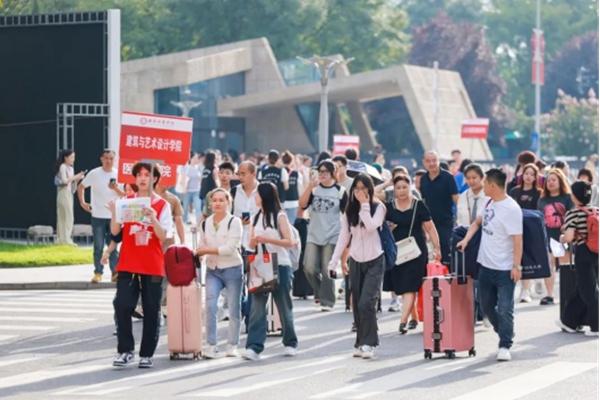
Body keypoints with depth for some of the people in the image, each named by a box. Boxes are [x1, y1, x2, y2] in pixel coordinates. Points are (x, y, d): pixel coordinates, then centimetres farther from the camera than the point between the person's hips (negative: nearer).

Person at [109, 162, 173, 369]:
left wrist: (153, 218, -23)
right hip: (128, 264, 1)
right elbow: (115, 231, 1)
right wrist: (114, 212, -15)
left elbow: (163, 235, -8)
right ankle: (125, 350, -2)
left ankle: (147, 354, 13)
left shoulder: (163, 205, 2)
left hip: (153, 266, -1)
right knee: (122, 305, -12)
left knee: (151, 311, 3)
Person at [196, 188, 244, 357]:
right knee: (210, 306, -12)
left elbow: (230, 248, -16)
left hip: (232, 269, -3)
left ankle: (232, 345, 16)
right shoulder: (206, 223, 8)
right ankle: (211, 345, -8)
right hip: (212, 270, 3)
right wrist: (198, 253, -7)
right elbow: (201, 247, 15)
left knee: (233, 309, 5)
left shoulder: (234, 222, -7)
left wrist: (206, 250, -15)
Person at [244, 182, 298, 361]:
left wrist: (267, 239, -19)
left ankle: (290, 343, 23)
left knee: (284, 307, 7)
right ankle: (254, 347, -13)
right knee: (257, 307, -7)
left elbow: (289, 242, -11)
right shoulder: (257, 217, 13)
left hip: (280, 266, -5)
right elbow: (251, 244, 15)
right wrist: (255, 241, -9)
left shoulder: (279, 216, -5)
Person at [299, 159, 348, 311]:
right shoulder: (314, 188, 6)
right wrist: (310, 187, -17)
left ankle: (327, 301, 6)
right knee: (309, 268, -6)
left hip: (332, 236, -3)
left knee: (327, 271, -3)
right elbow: (302, 205, -6)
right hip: (313, 236, 3)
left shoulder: (340, 191, -1)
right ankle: (319, 292, 19)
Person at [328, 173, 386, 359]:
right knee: (357, 305, 5)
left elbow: (371, 226, -22)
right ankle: (361, 343, 14)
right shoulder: (350, 210, 6)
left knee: (366, 303, -16)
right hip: (356, 261, 5)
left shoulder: (378, 207, -5)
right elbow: (344, 236, 6)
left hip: (374, 261, -5)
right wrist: (334, 260, 0)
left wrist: (364, 204, -19)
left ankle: (368, 343, -10)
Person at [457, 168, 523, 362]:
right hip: (486, 265, 9)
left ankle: (505, 346, 1)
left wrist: (516, 266, -23)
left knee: (505, 309, -5)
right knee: (486, 305, 17)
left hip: (505, 269, -9)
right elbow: (477, 222, 24)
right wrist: (466, 240, 8)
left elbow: (518, 239, -20)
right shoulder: (489, 204, 6)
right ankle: (505, 335, 34)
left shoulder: (511, 209, -19)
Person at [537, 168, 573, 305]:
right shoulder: (542, 200, 12)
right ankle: (549, 295, 7)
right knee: (548, 265, 2)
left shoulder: (567, 198, -1)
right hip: (547, 236, 4)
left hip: (562, 236, -4)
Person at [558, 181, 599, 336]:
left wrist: (561, 239, 1)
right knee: (584, 290, 15)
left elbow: (569, 237, -20)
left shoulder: (572, 213, -12)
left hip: (583, 253, -6)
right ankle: (570, 322, 26)